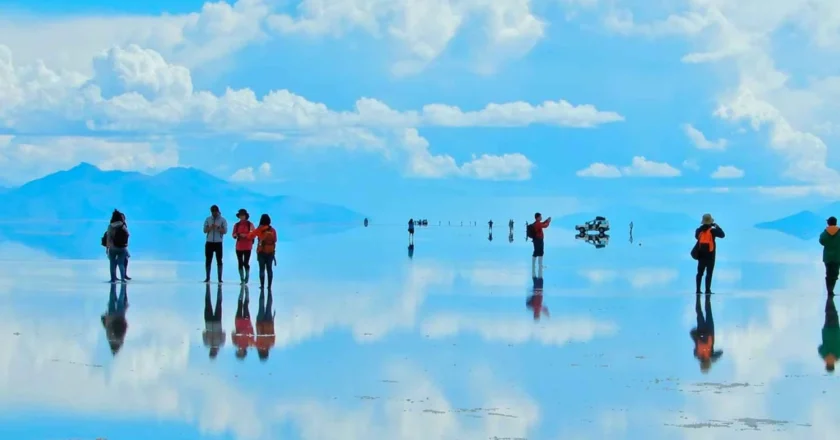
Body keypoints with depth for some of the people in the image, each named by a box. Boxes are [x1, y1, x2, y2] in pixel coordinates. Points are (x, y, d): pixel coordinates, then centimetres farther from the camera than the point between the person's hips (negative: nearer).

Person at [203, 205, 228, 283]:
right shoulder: (208, 219, 7)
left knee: (219, 261, -2)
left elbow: (225, 231, -7)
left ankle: (220, 278, -1)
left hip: (218, 243, -2)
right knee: (208, 260, 1)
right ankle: (207, 278, 6)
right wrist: (210, 227, -17)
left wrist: (217, 228, -22)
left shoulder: (223, 220, 0)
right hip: (209, 243, 2)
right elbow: (205, 230, 2)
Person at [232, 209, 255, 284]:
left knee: (246, 263, -7)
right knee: (240, 263, 1)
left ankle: (247, 278, 10)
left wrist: (245, 235, -19)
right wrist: (236, 235, -13)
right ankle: (242, 279, 7)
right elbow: (234, 235, 10)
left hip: (247, 247, -3)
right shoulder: (236, 225, 9)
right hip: (239, 247, 3)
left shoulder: (250, 224, -1)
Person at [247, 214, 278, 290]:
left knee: (262, 268, 2)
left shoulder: (259, 229, -7)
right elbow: (275, 240, 6)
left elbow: (250, 236, 1)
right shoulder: (273, 230, 0)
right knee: (269, 269, 6)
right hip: (270, 252, 2)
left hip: (261, 252, -2)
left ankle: (262, 285, -2)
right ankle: (269, 285, 4)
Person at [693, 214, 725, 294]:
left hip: (701, 254, 4)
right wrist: (717, 226, 7)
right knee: (709, 273, -1)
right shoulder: (712, 231, -12)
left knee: (700, 273, 10)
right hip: (710, 255, -4)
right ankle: (707, 290, -5)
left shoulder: (699, 230, 0)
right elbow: (722, 235, -3)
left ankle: (698, 290, 9)